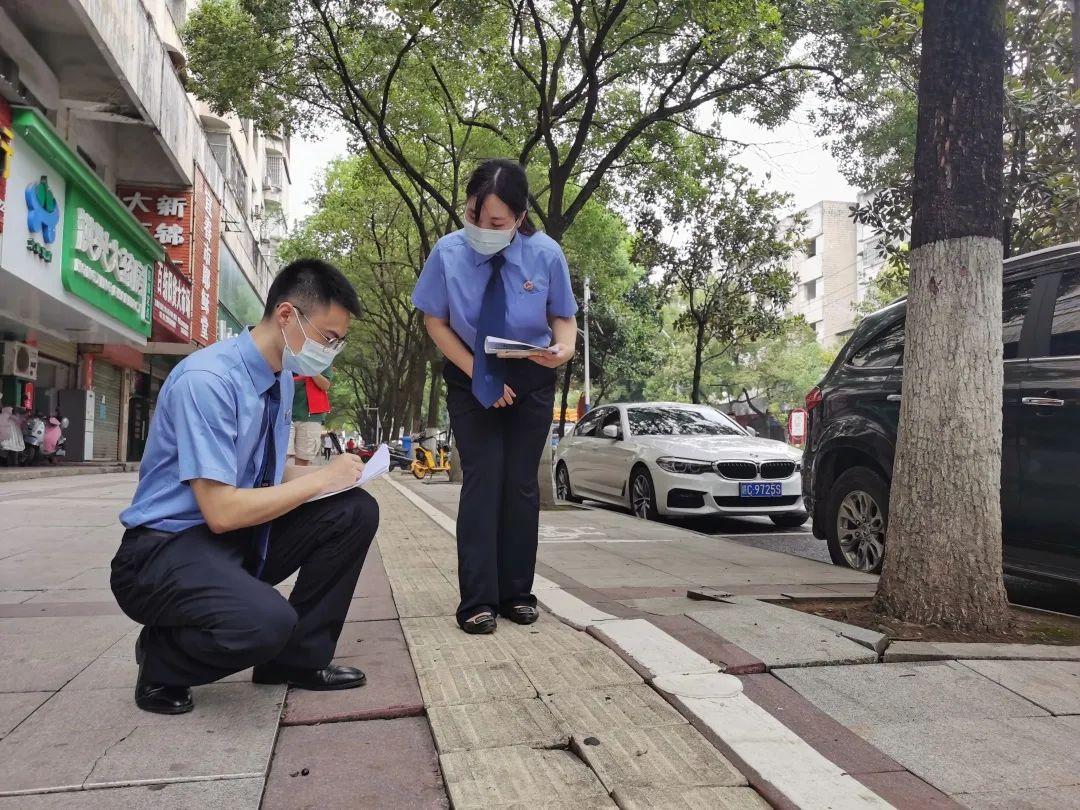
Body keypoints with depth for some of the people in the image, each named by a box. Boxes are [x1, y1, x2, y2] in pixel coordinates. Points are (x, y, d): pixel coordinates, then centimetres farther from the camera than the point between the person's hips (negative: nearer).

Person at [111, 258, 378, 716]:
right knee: (267, 622, -34)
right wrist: (322, 478, -20)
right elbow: (221, 512, -28)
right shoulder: (206, 380, -25)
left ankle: (299, 658, 6)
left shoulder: (283, 379, 2)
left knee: (354, 510, -8)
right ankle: (161, 658, 1)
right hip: (167, 547, -8)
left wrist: (331, 474, -6)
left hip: (242, 535, 8)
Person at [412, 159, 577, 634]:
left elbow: (563, 315, -4)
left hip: (531, 380, 1)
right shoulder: (448, 253, -18)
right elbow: (435, 322, -7)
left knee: (521, 482, 3)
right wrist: (477, 373, -16)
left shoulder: (546, 255, -17)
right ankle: (478, 600, -3)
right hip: (471, 379, -1)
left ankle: (516, 594, 14)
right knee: (482, 479, -9)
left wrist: (564, 347, -27)